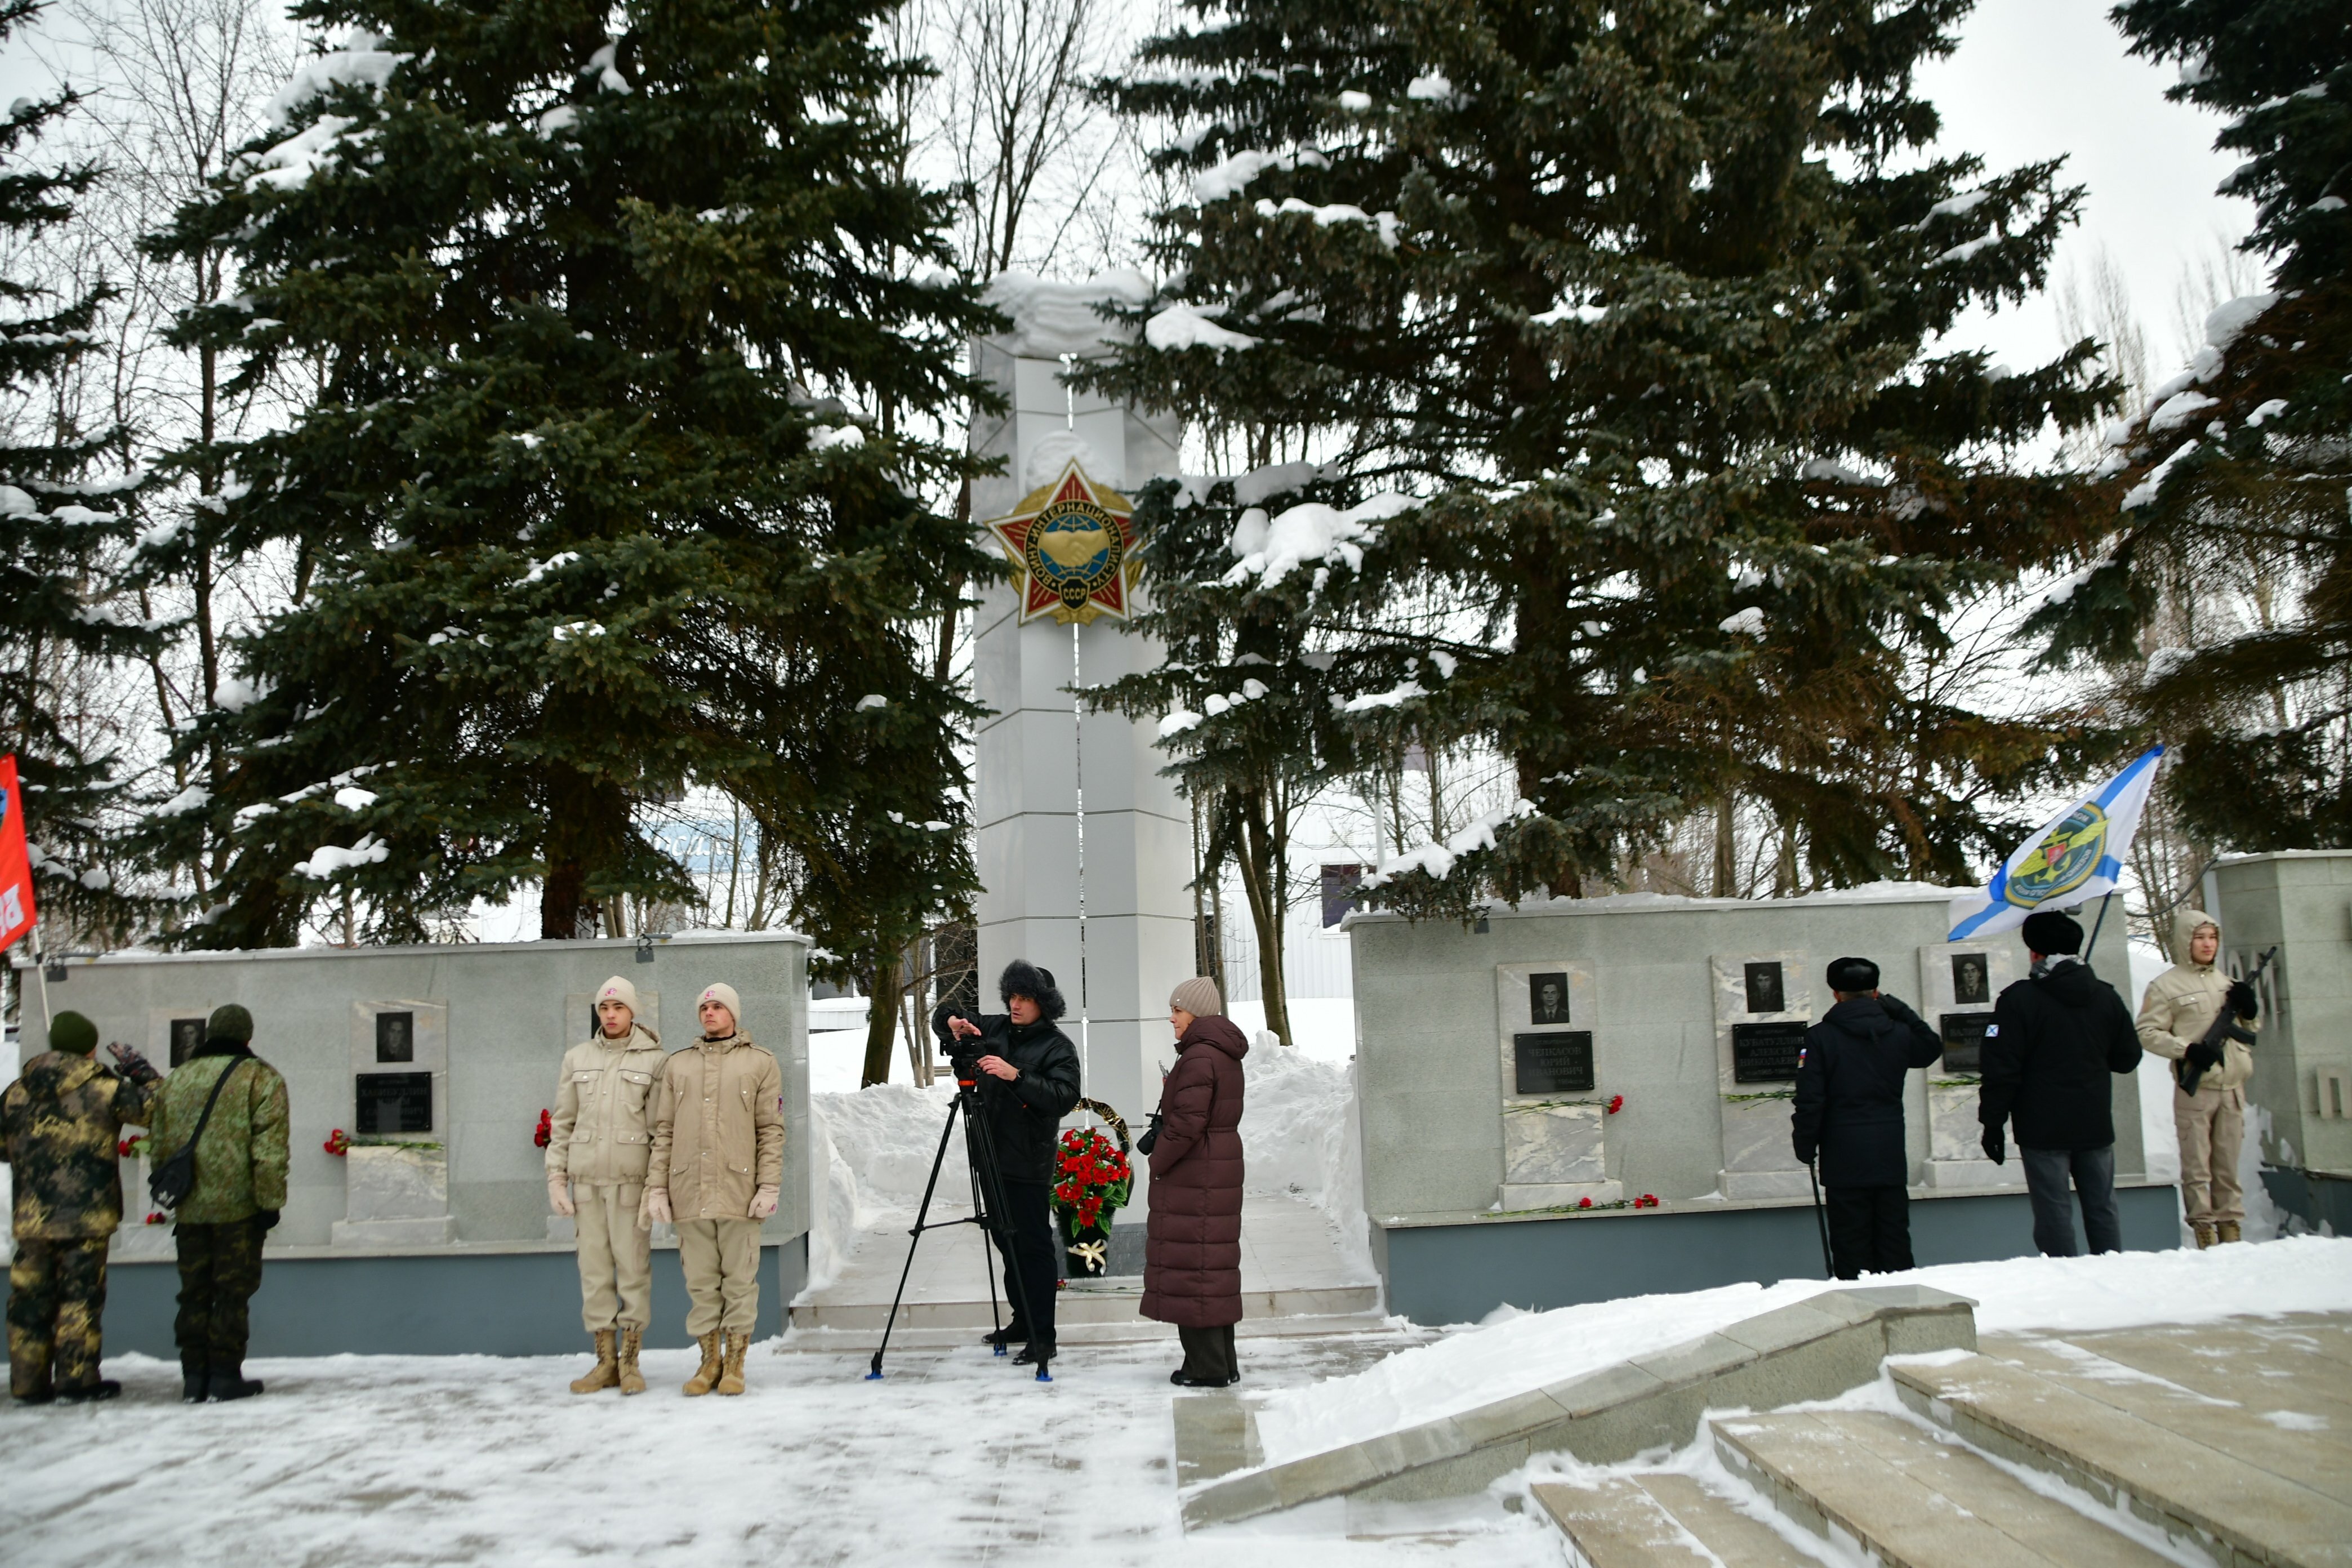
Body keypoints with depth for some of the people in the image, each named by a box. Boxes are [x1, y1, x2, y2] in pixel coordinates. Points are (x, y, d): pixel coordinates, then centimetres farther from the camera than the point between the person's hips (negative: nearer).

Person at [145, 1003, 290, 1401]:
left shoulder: (176, 1079, 12)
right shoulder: (260, 1078, -4)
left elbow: (158, 1146, 15)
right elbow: (269, 1148, -12)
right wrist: (270, 1202, -9)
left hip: (190, 1208, 5)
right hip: (238, 1205, -4)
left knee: (194, 1293, 12)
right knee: (232, 1292, 1)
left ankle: (194, 1375, 14)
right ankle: (225, 1375, 1)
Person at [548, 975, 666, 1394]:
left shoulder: (653, 1061, 2)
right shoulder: (577, 1059, 12)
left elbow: (661, 1129, -1)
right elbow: (562, 1123, 13)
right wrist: (556, 1177, 5)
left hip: (631, 1178, -3)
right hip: (585, 1178, 3)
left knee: (633, 1267, -3)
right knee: (594, 1269, 4)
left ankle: (630, 1362, 4)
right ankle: (605, 1362, 11)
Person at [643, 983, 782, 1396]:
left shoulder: (761, 1063, 7)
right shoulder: (678, 1064, 15)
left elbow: (771, 1130, 2)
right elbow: (663, 1131, 12)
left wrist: (769, 1186, -7)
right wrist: (657, 1188, 5)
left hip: (739, 1190, -3)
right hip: (689, 1191, 3)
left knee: (739, 1278, 0)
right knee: (701, 1280, 6)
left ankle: (735, 1363, 8)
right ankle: (710, 1359, 15)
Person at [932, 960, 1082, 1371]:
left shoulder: (1057, 1046, -7)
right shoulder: (994, 1029, 11)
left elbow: (1065, 1097, -21)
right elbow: (944, 1021, 22)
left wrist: (1016, 1076, -28)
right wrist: (952, 1021, -2)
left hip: (1028, 1163, -7)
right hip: (994, 1156, 7)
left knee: (1034, 1244, -8)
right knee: (1007, 1241, 14)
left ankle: (1042, 1336, -6)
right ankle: (1022, 1322, 25)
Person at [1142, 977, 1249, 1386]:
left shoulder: (1198, 1058, -19)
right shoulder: (1227, 1055, 13)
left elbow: (1187, 1122, -22)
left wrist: (1159, 1163, -10)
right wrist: (1162, 1130, 9)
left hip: (1194, 1178, -10)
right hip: (1221, 1169, 10)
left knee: (1191, 1264, -3)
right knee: (1214, 1263, 14)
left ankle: (1207, 1366, 0)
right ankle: (1222, 1362, 20)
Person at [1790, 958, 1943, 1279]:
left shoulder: (1820, 1037, -9)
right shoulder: (1899, 1033, 2)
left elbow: (1810, 1100, -10)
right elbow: (1932, 1048, 26)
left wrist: (1805, 1147, 3)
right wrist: (1897, 1008, 16)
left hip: (1844, 1160, -3)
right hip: (1891, 1158, 3)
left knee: (1852, 1251, 2)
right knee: (1895, 1246, 10)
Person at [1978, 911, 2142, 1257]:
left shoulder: (2018, 999, -10)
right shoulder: (2106, 996, 5)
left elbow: (2001, 1069, -12)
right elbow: (2127, 1058, 13)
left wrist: (1993, 1122, -6)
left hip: (2044, 1131, -5)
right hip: (2096, 1126, 5)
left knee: (2054, 1214, -2)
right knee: (2103, 1209, 12)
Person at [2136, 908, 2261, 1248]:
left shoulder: (2226, 982, 15)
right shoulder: (2166, 985, -3)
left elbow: (2249, 1032, 23)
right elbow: (2148, 1033, -7)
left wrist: (2248, 1010, 2)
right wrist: (2189, 1049, -19)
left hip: (2232, 1087, 5)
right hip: (2195, 1088, -5)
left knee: (2229, 1165, 10)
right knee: (2197, 1167, -3)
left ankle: (2230, 1226, 17)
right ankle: (2204, 1229, 2)